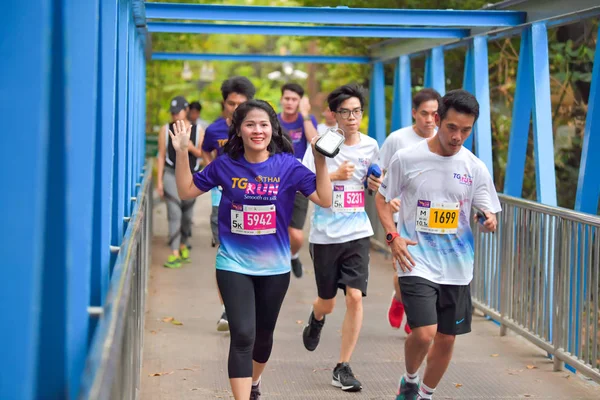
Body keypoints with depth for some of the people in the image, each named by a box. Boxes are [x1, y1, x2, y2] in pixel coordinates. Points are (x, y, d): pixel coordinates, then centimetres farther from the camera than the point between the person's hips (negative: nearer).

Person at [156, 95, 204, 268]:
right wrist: (159, 180, -3)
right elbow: (161, 156, 1)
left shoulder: (198, 131, 2)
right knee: (174, 213, -13)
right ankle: (174, 254, -17)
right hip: (171, 174, -2)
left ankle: (184, 245, 34)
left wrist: (192, 148, -16)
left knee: (187, 215, 12)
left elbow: (203, 155, 5)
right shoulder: (166, 130, 0)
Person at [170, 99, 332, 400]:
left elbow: (324, 200, -12)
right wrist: (181, 153, -6)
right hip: (234, 265, -2)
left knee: (263, 334, 20)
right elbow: (187, 191, 5)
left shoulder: (288, 165, -8)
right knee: (242, 336, -14)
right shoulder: (225, 165, -5)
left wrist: (321, 161, -22)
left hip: (274, 266, 2)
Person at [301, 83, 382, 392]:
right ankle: (316, 320, 51)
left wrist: (376, 185, -4)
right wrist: (334, 175, -22)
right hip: (325, 235, -2)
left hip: (357, 233, 2)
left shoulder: (370, 146, 4)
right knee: (327, 302, 11)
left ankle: (343, 368, -1)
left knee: (355, 296, -12)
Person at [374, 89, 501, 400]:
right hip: (417, 262, -3)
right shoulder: (406, 159, -7)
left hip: (457, 267, 3)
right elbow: (382, 198, 5)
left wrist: (489, 221, -18)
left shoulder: (475, 168, 0)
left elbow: (488, 212, 7)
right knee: (424, 333, -17)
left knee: (446, 339, 10)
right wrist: (393, 236, -9)